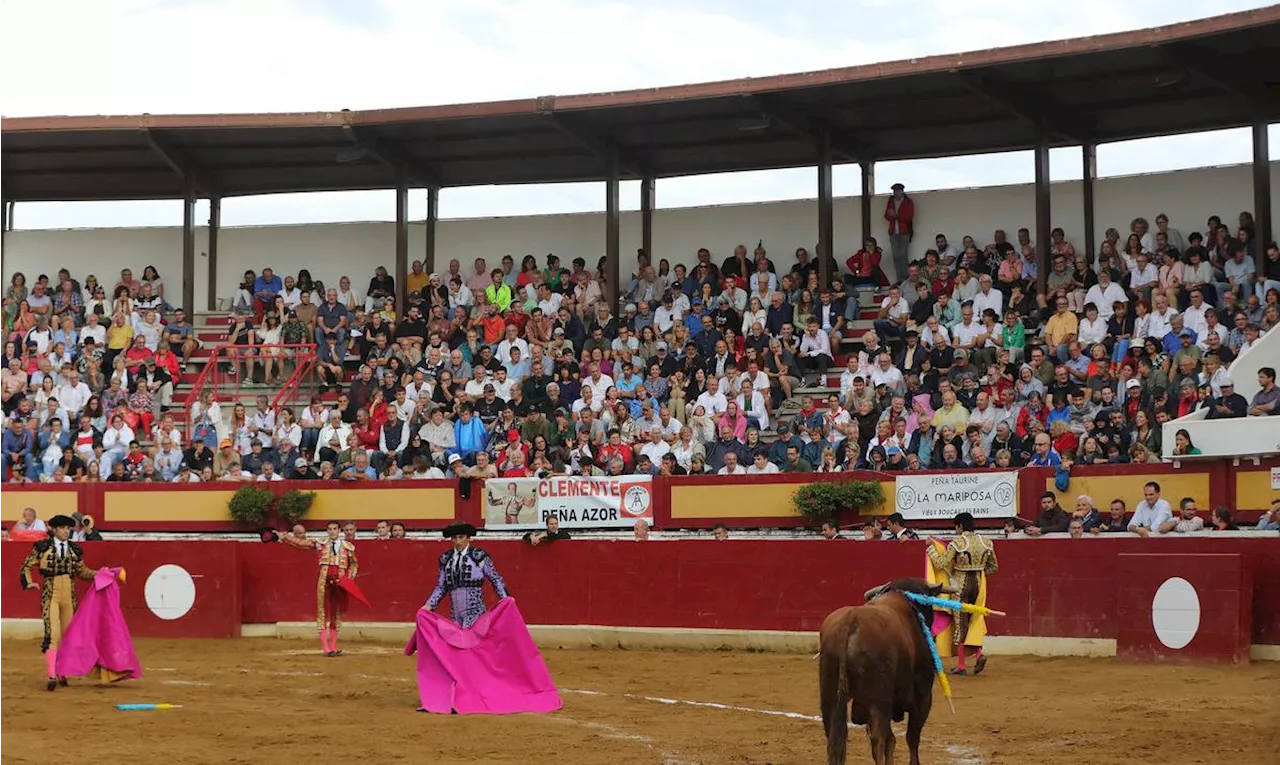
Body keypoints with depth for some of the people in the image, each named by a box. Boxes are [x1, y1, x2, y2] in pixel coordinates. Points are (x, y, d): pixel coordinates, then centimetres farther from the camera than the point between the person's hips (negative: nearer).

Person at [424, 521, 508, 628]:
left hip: (475, 612, -4)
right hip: (456, 614, 4)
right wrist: (430, 605, 4)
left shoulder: (480, 556, -1)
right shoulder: (445, 559, 10)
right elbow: (441, 586, 15)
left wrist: (506, 599, -8)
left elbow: (495, 579, 3)